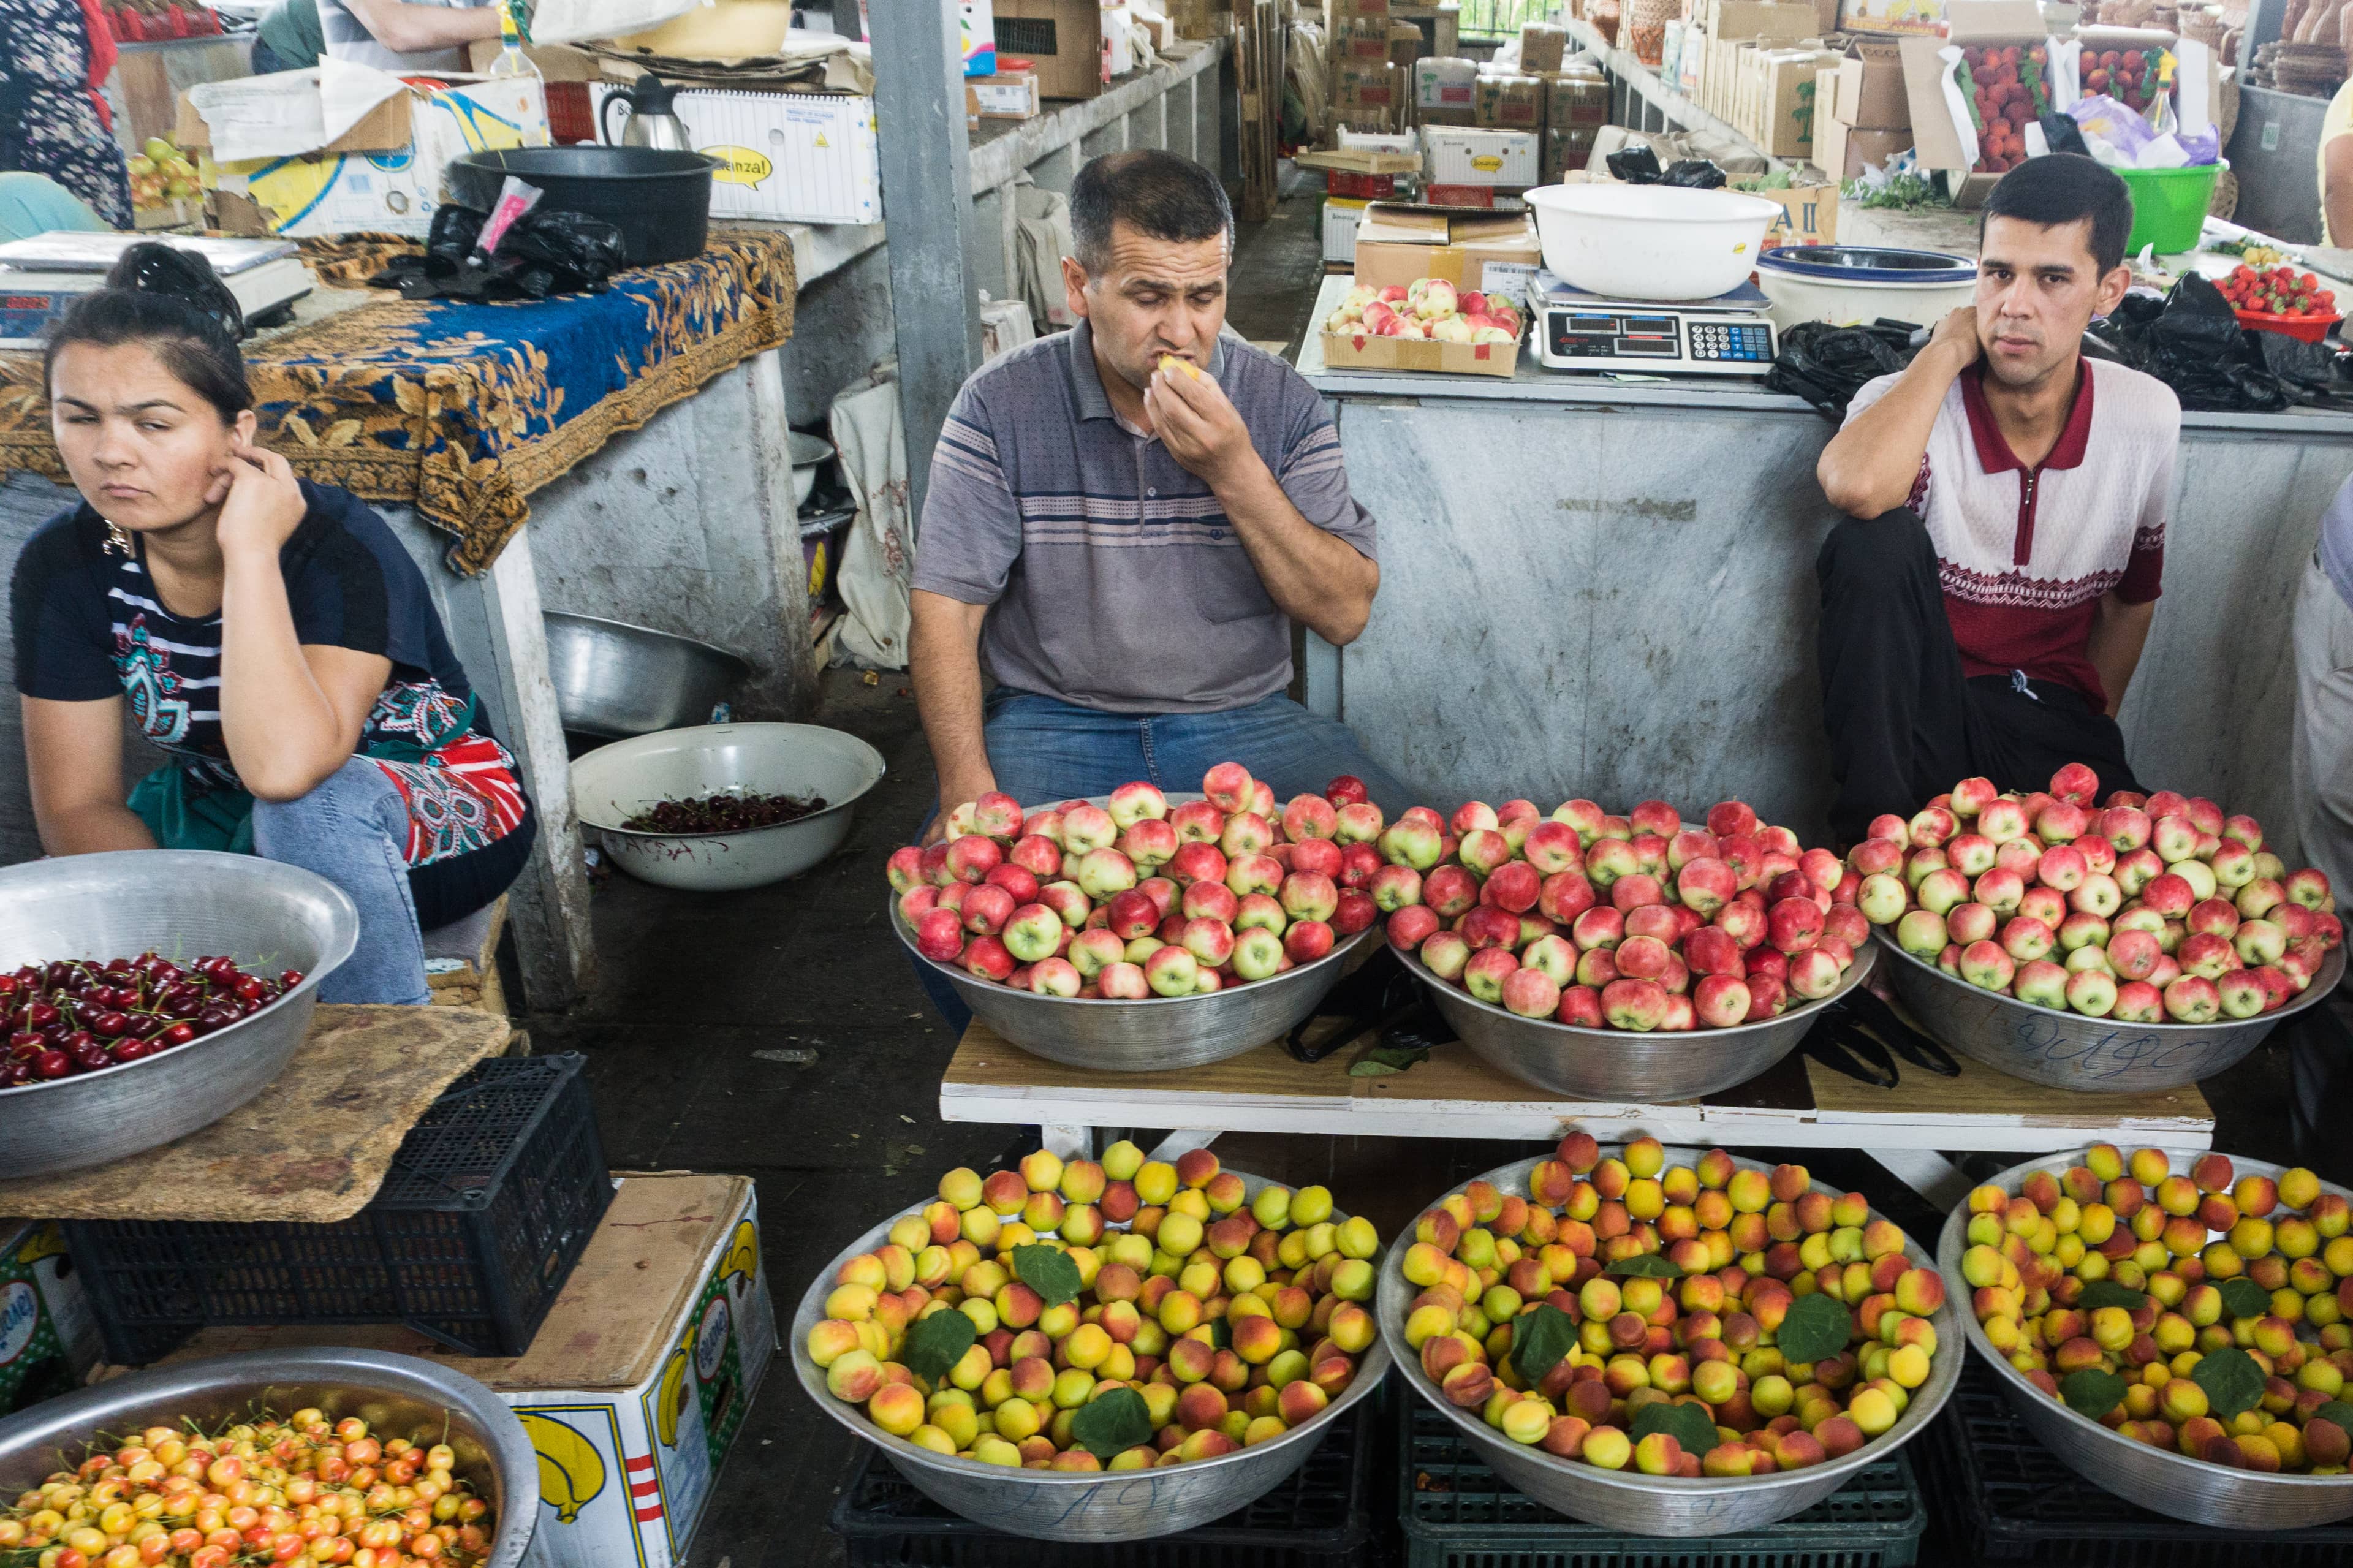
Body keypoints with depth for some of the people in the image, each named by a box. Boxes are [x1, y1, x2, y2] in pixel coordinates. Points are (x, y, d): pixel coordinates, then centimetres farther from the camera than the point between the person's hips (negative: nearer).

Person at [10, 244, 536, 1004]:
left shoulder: (341, 547, -27)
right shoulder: (63, 567, -11)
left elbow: (285, 765, -43)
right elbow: (76, 806, -10)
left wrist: (249, 549, -38)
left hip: (436, 815, -5)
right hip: (219, 816, 5)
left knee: (308, 803, -38)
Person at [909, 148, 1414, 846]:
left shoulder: (1282, 403, -1)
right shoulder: (1002, 405, -4)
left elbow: (1345, 614, -5)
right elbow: (946, 610, -6)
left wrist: (1235, 473, -19)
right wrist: (968, 791, -21)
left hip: (1241, 719, 2)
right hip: (1053, 722, -1)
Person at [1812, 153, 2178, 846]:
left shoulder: (2147, 418, 0)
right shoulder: (1909, 405, -12)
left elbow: (2133, 599, 16)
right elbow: (1855, 488, -38)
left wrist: (2089, 734, 13)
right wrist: (1948, 348, -21)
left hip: (2054, 720, 2)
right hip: (1919, 716, -1)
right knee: (1878, 541, -31)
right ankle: (1875, 835, -26)